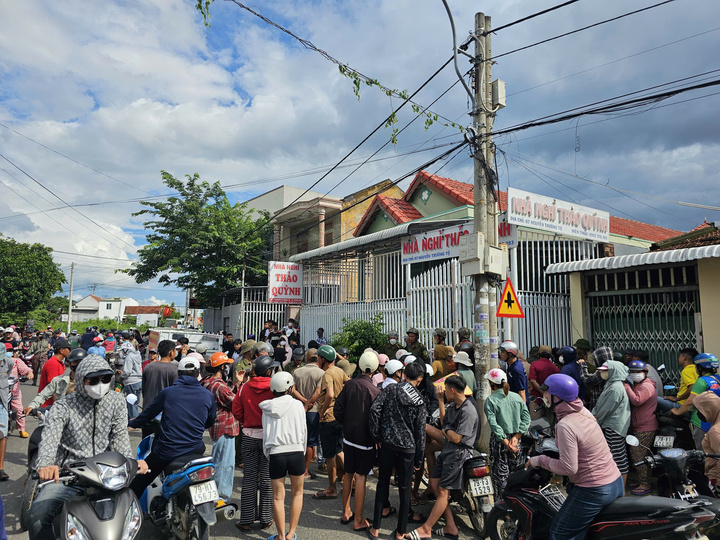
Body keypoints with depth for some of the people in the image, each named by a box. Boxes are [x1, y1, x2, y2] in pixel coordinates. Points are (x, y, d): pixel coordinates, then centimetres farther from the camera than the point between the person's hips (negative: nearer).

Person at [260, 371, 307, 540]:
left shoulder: (267, 408, 3)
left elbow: (266, 434, 4)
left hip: (276, 453, 1)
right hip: (296, 452, -1)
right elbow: (303, 431, 1)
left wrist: (268, 456, 14)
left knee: (278, 496, 12)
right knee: (297, 493, 16)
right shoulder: (297, 404, -2)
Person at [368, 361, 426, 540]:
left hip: (387, 444, 1)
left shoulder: (390, 389, -2)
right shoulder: (419, 401, -2)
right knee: (405, 490, 11)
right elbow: (420, 431, 0)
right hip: (407, 448, -1)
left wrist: (376, 436, -4)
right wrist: (419, 459, 8)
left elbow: (374, 409, -13)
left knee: (382, 484, 15)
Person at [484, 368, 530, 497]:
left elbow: (493, 423, -18)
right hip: (516, 438, 4)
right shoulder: (517, 397, 2)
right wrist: (516, 437, -7)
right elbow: (526, 418, -2)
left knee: (501, 473, 6)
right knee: (516, 471, 18)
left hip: (499, 439, -4)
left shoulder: (490, 400, -11)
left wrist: (505, 442, -18)